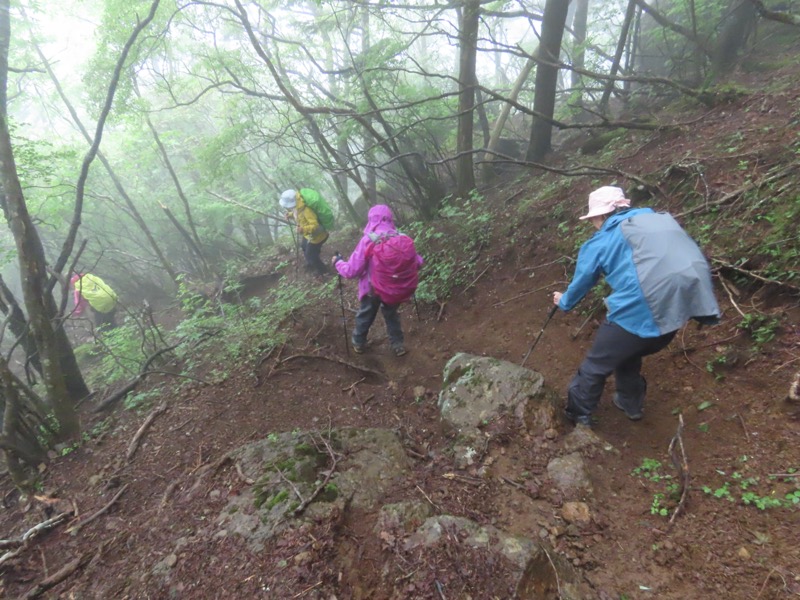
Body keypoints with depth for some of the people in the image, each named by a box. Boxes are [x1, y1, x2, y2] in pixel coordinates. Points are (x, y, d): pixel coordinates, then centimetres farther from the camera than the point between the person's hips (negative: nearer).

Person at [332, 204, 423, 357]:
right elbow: (418, 262, -2)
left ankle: (358, 343, 44)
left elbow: (352, 271, -19)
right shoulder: (403, 239, -13)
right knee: (392, 315, 28)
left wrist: (338, 262, 0)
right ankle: (398, 345, 36)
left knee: (364, 316, 24)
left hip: (372, 289, -2)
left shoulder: (367, 241, -22)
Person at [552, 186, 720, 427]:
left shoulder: (600, 242, 6)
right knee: (627, 352, 31)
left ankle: (577, 417, 29)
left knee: (596, 365, 14)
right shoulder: (661, 219, 20)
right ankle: (631, 404, 49)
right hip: (679, 306, 7)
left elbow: (582, 281, 18)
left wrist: (565, 302, 37)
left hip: (639, 312, -7)